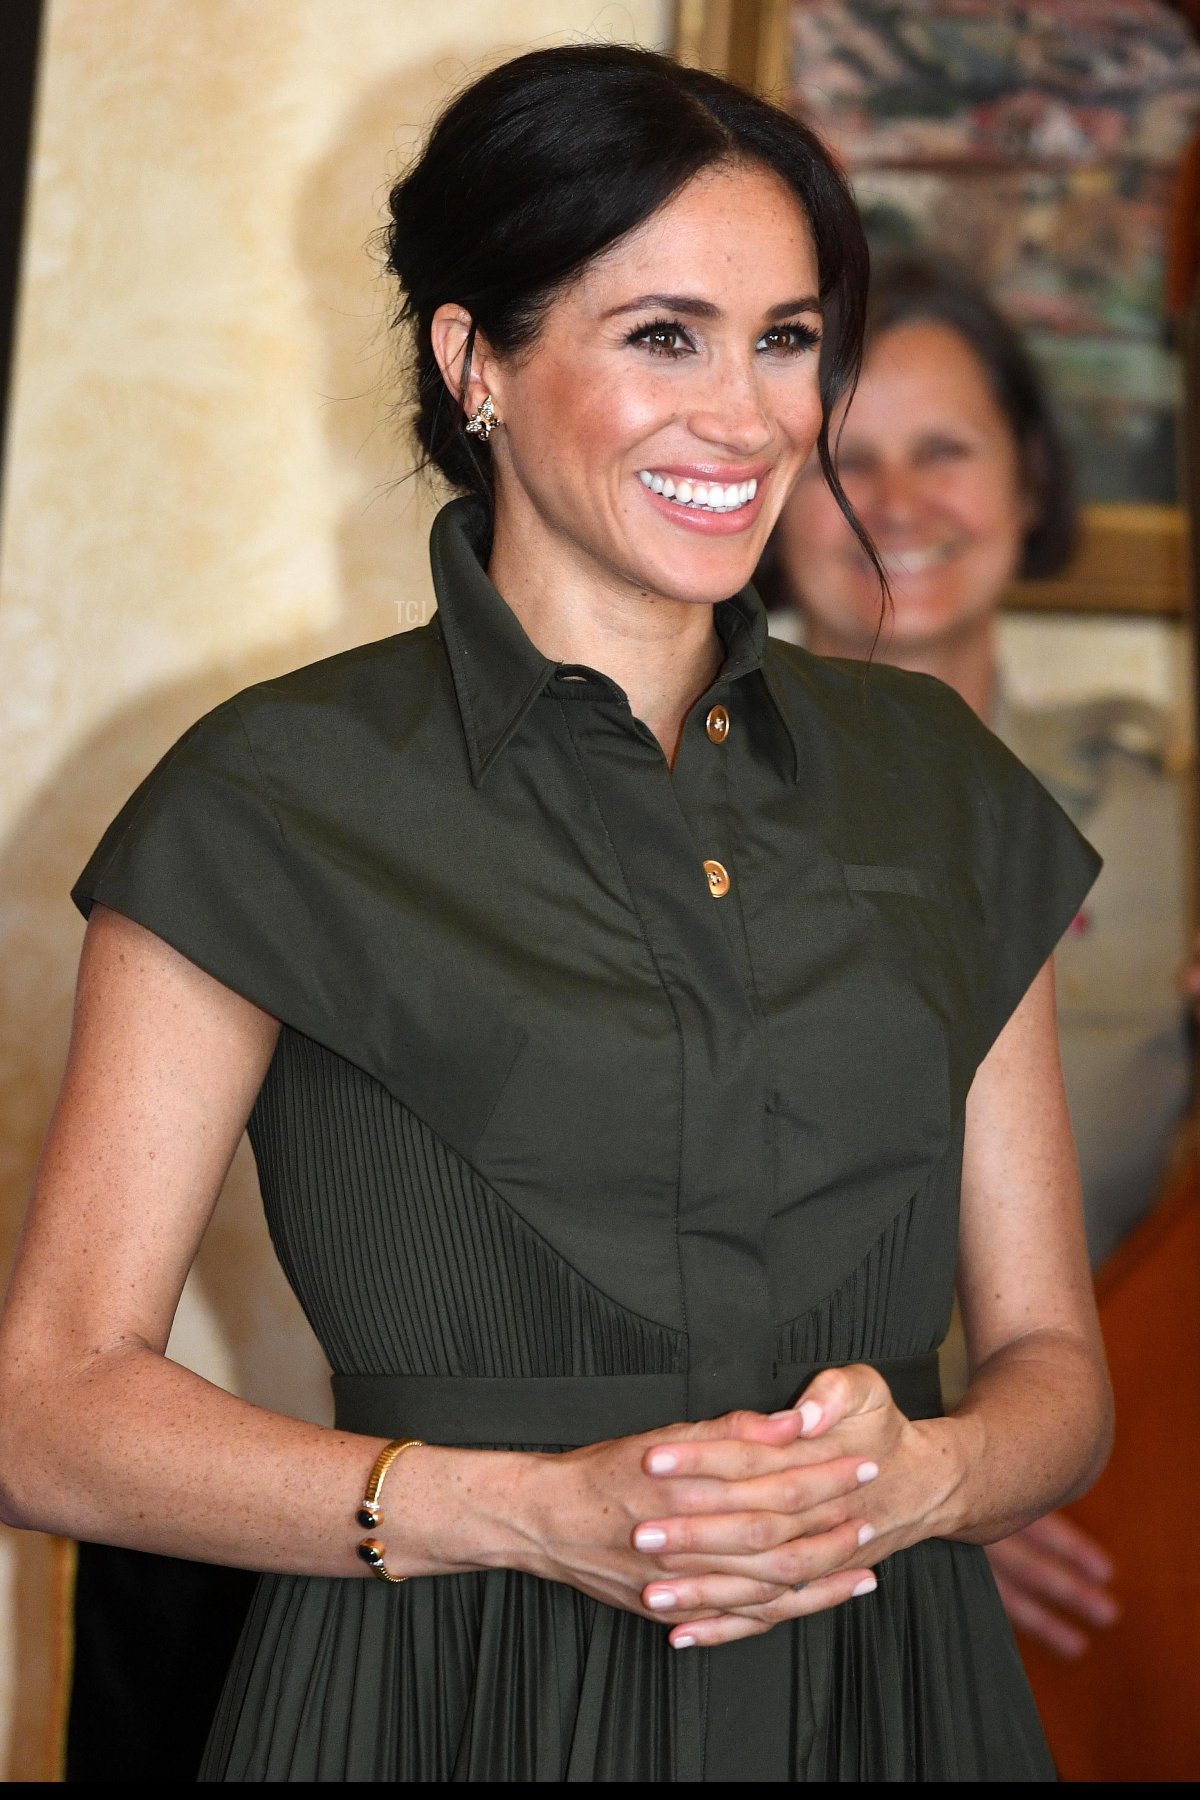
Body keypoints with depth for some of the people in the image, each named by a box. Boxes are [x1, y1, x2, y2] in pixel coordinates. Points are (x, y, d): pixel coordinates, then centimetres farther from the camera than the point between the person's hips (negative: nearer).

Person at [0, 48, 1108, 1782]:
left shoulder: (934, 784, 7)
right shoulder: (279, 797, -6)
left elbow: (1053, 1360, 9)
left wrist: (918, 1473, -13)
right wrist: (527, 1510, -19)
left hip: (887, 1690, 4)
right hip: (453, 1707, -3)